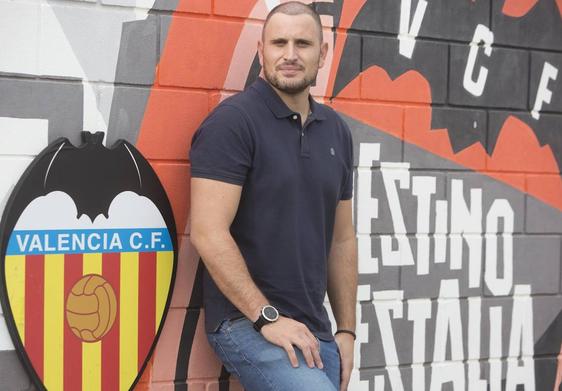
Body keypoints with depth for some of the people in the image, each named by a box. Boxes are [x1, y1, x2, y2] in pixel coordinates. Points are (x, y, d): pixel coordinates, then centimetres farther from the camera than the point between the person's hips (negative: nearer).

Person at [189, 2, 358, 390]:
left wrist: (347, 329, 13)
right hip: (246, 322, -7)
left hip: (313, 329, 7)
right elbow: (209, 234, -16)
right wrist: (267, 317, -17)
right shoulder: (233, 121, -10)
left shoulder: (336, 131, 11)